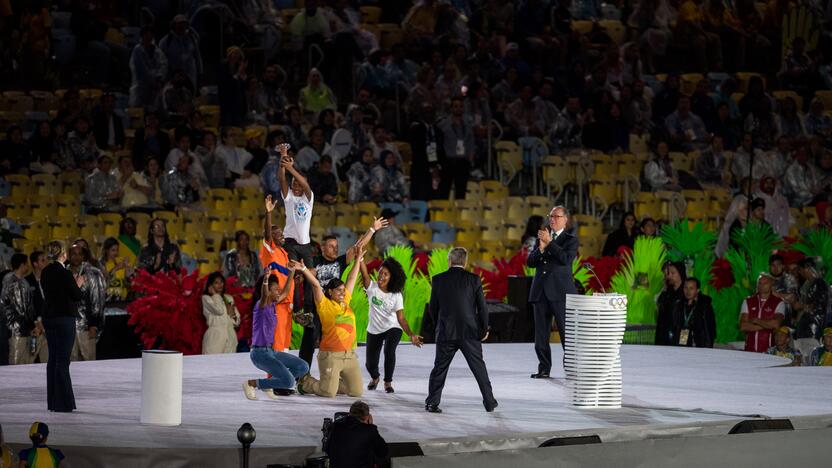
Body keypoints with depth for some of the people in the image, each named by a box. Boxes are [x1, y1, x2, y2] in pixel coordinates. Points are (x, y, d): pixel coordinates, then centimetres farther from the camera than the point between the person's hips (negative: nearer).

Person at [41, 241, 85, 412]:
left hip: (48, 319, 7)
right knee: (62, 360, -5)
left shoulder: (45, 273, 6)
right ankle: (62, 402, -5)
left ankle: (52, 401, 16)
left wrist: (74, 284, 18)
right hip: (64, 319, -7)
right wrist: (78, 285, 9)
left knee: (53, 358, 13)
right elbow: (77, 296, -11)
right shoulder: (64, 273, -16)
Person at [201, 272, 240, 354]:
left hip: (230, 335, 4)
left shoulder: (229, 298, 20)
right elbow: (219, 310, -12)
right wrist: (215, 294, 1)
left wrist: (233, 314, -3)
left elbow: (237, 322, 19)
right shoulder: (206, 298, 5)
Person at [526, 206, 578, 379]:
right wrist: (541, 248, -8)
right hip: (540, 291, 5)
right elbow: (530, 262, 9)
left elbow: (566, 259, -15)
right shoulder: (541, 238, 17)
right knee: (541, 333, 5)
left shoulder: (571, 240, 4)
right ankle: (544, 369, 11)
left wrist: (549, 242, -13)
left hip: (560, 292, -5)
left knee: (567, 332, -8)